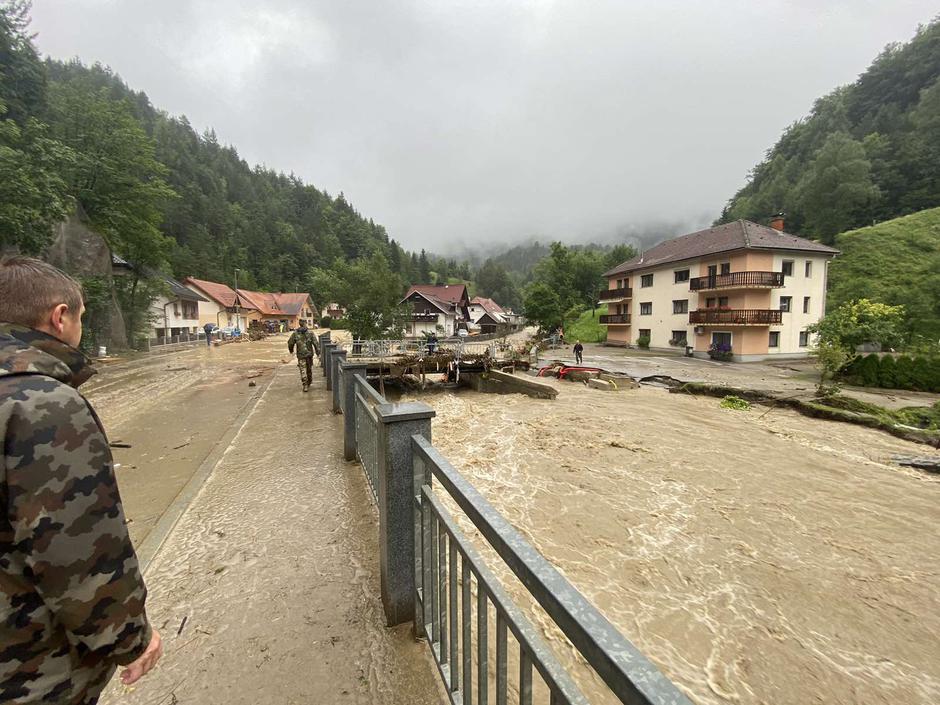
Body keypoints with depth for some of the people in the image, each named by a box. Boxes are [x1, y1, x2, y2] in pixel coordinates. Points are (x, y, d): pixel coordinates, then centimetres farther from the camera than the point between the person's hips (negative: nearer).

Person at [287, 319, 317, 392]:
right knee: (309, 370, 17)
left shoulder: (295, 333, -2)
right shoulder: (310, 332, -6)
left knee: (303, 371, 2)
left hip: (301, 355, -1)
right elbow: (315, 343, -11)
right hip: (309, 354, 1)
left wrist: (291, 350, 21)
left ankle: (305, 386, -2)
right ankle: (308, 384, 31)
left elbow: (290, 343, 2)